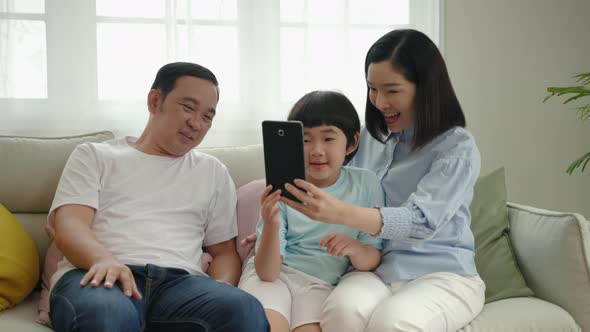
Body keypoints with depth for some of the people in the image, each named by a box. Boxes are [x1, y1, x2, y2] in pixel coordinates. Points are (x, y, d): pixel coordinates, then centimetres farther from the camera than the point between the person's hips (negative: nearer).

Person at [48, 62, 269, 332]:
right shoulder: (94, 156, 18)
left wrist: (220, 288, -3)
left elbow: (224, 251, 22)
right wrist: (105, 260, -22)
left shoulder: (214, 172, 25)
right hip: (101, 276, -1)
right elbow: (70, 227, 2)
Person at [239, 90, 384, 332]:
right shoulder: (283, 189, -5)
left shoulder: (366, 184, 0)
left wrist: (355, 248, -20)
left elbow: (372, 262, 3)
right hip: (272, 276, -1)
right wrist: (271, 227, -29)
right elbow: (267, 272, -10)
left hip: (321, 284, 1)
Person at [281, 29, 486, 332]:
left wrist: (341, 214, -37)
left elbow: (421, 221, -22)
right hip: (376, 268, 4)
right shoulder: (369, 136, 9)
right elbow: (347, 198, 18)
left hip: (442, 274, -3)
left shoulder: (458, 148, -7)